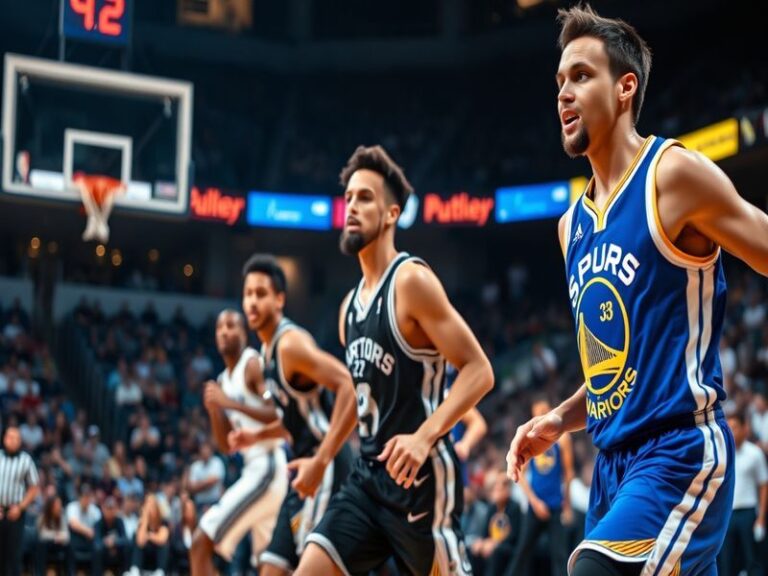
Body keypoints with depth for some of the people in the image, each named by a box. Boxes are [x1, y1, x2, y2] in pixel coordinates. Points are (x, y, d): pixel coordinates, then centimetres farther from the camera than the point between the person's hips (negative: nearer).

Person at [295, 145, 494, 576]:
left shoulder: (411, 281, -11)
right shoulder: (351, 305, 14)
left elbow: (478, 371, -16)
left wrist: (425, 436, -27)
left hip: (420, 477, -8)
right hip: (367, 477, 8)